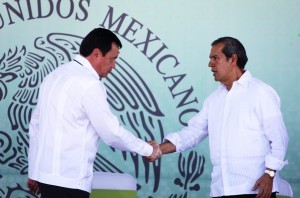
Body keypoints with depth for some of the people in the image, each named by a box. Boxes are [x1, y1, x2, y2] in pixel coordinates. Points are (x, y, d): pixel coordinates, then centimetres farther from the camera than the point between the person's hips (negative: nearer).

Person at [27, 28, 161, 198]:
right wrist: (148, 150, 3)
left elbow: (36, 124, 17)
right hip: (68, 179, -9)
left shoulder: (56, 76, 13)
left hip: (46, 172, 9)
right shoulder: (89, 84, -14)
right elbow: (111, 131, -11)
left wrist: (34, 171, 22)